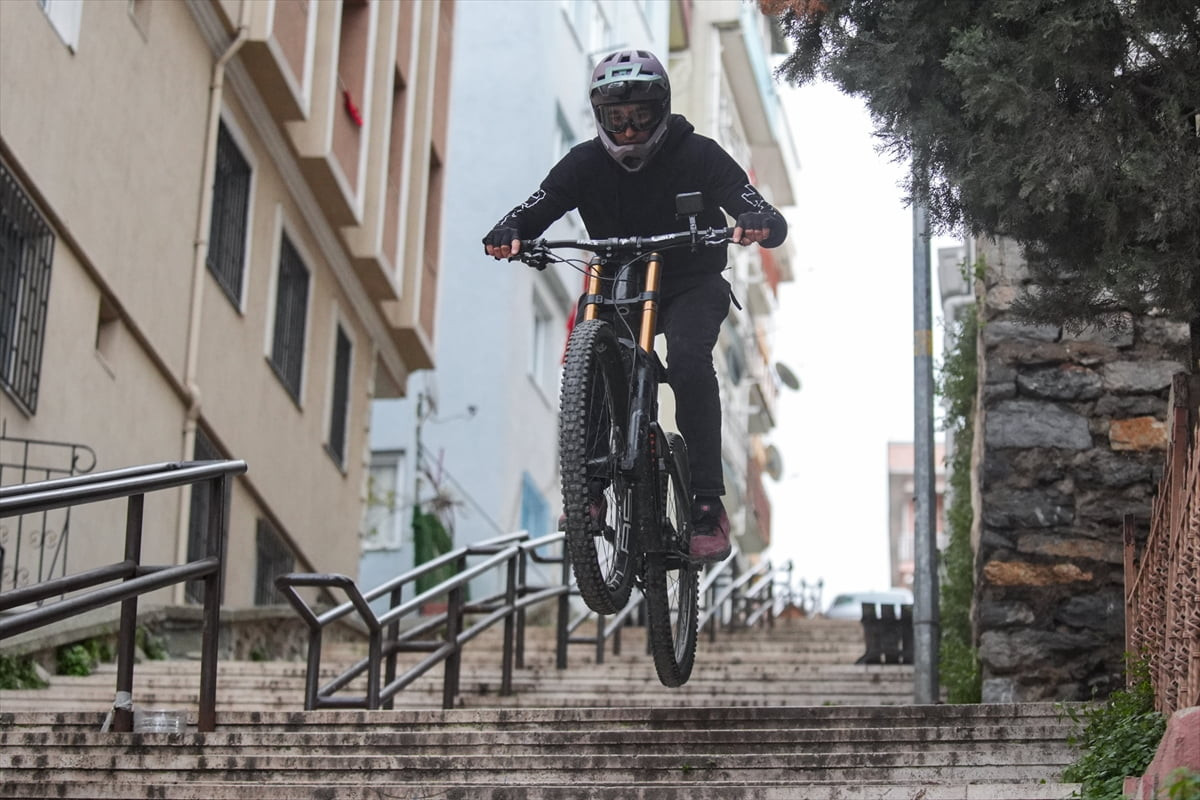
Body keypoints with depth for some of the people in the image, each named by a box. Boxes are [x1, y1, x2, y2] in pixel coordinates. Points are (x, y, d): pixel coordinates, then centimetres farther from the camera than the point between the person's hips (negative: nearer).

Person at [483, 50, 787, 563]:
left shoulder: (697, 156, -15)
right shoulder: (587, 163, -8)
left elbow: (773, 224, -21)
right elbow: (531, 213, -12)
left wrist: (757, 226, -46)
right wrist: (506, 234, -36)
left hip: (691, 286, -3)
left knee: (688, 360, -32)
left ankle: (708, 505, -28)